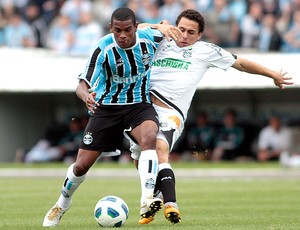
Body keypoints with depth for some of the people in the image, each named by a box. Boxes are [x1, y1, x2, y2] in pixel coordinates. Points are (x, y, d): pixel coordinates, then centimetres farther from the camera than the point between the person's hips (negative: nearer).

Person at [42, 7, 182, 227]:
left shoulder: (149, 38, -12)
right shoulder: (104, 49, -21)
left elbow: (163, 29, 15)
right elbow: (82, 85, -24)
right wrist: (86, 96, -44)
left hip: (139, 105, 1)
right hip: (107, 107, -1)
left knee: (149, 137, -35)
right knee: (81, 165, 2)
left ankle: (147, 200, -44)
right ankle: (62, 204, 32)